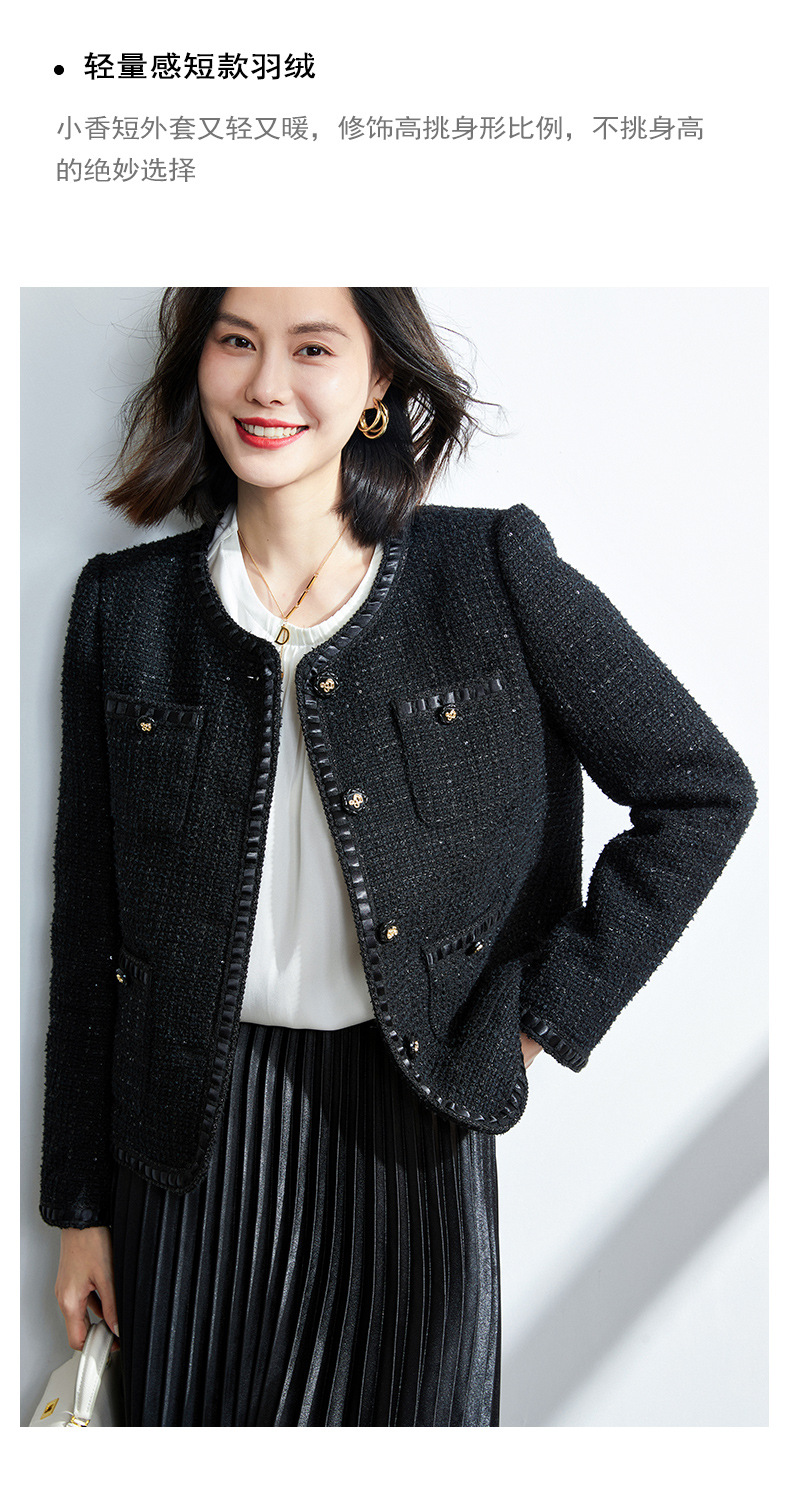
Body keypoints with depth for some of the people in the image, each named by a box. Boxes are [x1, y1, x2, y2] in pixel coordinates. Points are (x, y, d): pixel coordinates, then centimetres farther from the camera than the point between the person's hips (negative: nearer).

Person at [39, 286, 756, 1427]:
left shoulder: (497, 570, -7)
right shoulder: (126, 606, -1)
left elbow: (704, 789, -2)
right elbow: (89, 930, 3)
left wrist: (547, 1013, -5)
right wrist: (79, 1204, 7)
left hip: (413, 1120, -1)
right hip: (194, 1131, 2)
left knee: (408, 1412, 15)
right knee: (190, 1417, 16)